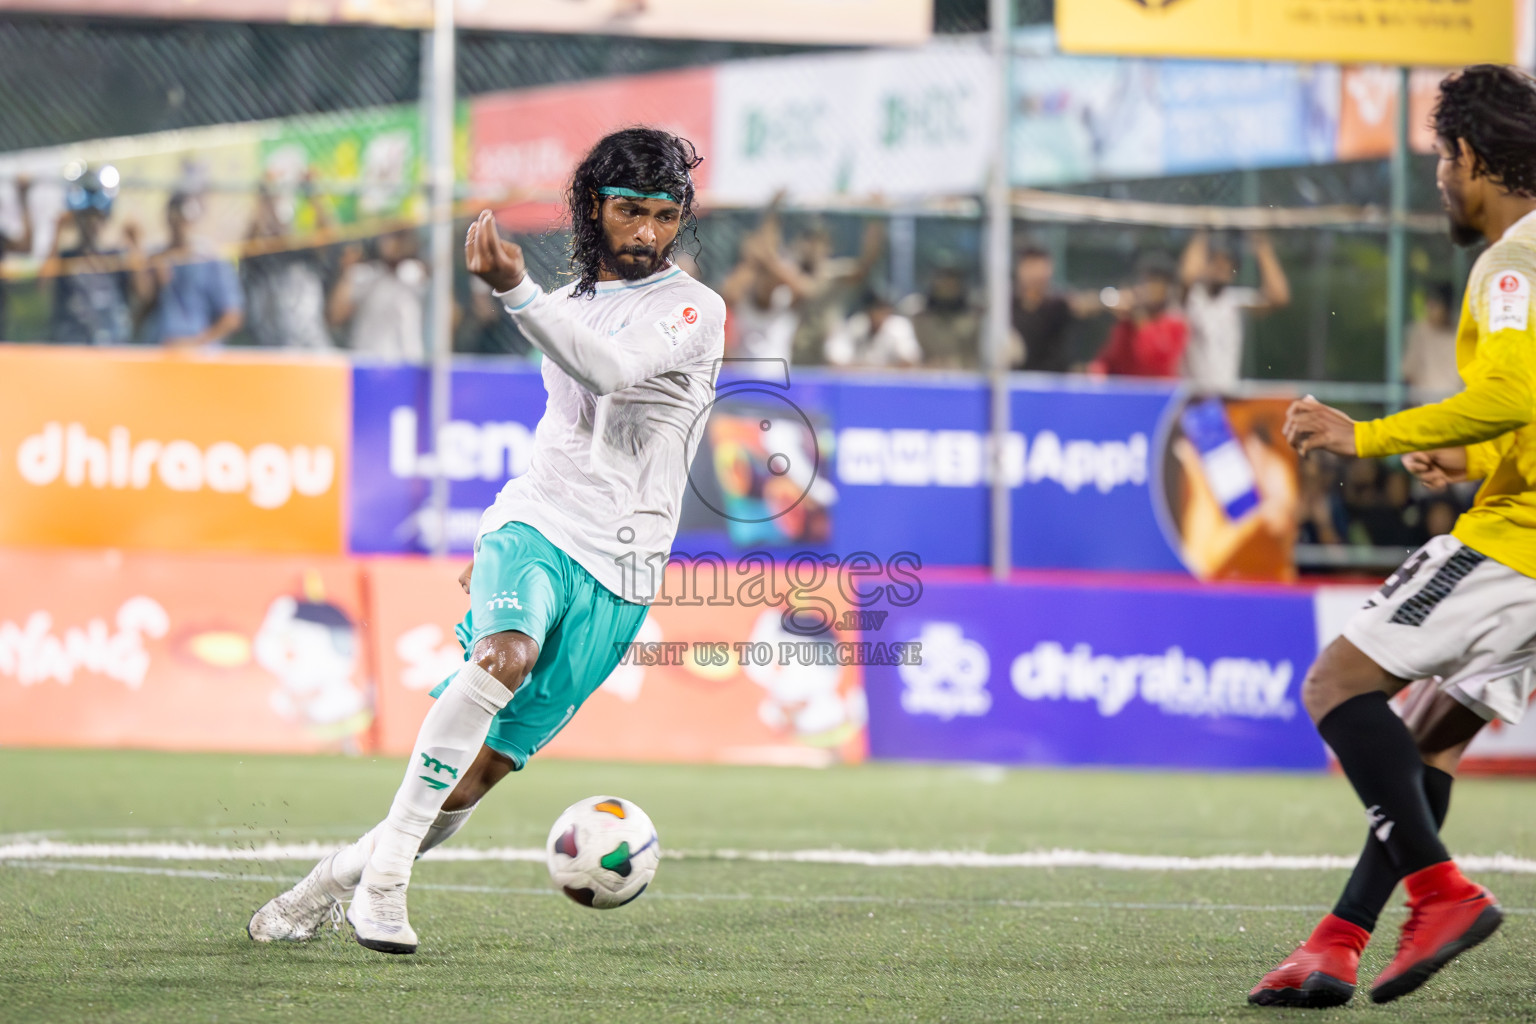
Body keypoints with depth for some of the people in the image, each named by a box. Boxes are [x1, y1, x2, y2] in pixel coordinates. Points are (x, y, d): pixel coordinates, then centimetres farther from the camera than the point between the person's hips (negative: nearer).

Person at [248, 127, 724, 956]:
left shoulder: (693, 309, -3)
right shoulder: (571, 300, 16)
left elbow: (611, 370, -24)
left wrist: (516, 291, -35)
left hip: (616, 575, -3)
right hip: (533, 525, 3)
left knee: (479, 774, -6)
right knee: (506, 655, -32)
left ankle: (337, 878, 15)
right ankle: (383, 876, -29)